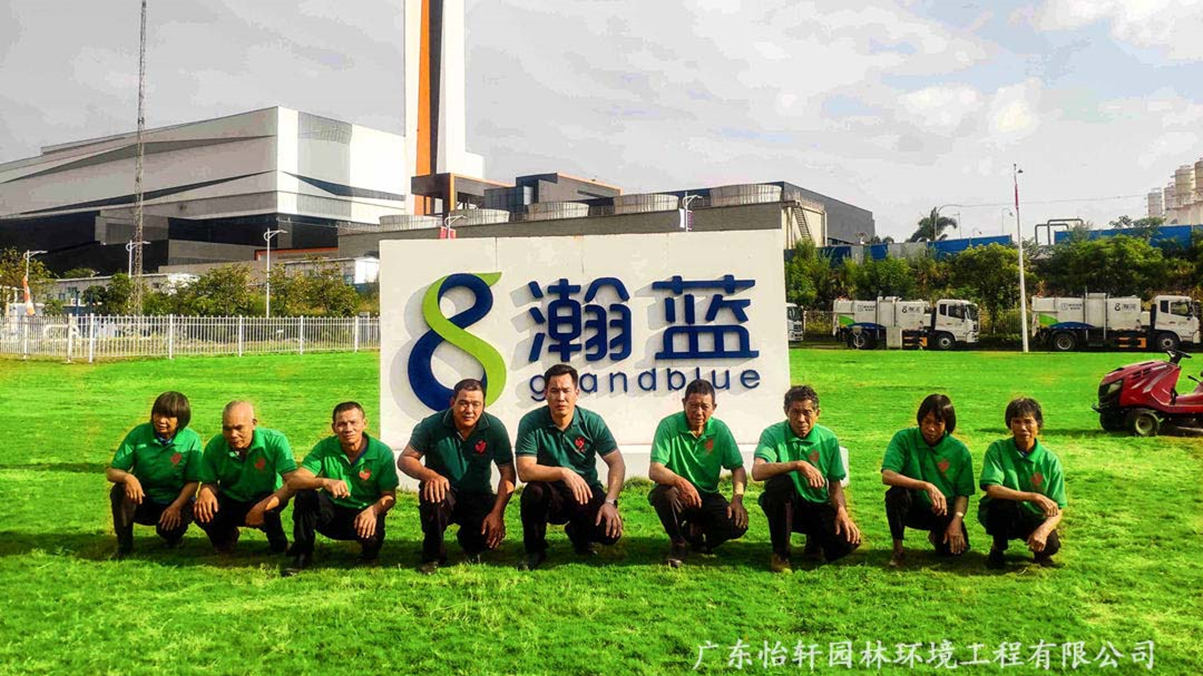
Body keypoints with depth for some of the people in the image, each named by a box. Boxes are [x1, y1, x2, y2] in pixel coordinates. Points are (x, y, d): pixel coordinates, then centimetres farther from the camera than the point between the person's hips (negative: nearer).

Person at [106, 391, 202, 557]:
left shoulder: (191, 440, -12)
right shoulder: (138, 434, -9)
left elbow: (193, 482, -11)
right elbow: (111, 471, -9)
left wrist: (176, 506, -26)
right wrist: (127, 477, -33)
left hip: (176, 501, -1)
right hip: (142, 500, 2)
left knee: (169, 529, -30)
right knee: (120, 490, -28)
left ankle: (172, 537, 12)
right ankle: (124, 544, -7)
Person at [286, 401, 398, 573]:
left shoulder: (382, 452, -12)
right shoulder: (325, 448, -9)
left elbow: (389, 496, -11)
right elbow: (294, 480, -19)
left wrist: (373, 510, -34)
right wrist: (325, 482, -39)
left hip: (364, 514, -2)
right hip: (331, 513, 2)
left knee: (370, 535, -34)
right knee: (305, 495, -26)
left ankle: (369, 552, 7)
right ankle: (302, 554, -6)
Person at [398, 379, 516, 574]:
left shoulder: (495, 428, -10)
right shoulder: (432, 425, -12)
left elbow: (508, 474, -9)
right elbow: (404, 459, -11)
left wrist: (497, 513, -22)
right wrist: (430, 475, -33)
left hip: (478, 497, 1)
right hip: (445, 492, -1)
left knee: (492, 534, -25)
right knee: (432, 494, -36)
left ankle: (470, 547, 17)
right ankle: (433, 556, -8)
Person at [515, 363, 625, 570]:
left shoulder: (592, 422, -7)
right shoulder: (531, 423, -12)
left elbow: (617, 463, -8)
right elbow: (524, 471, -20)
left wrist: (610, 502, -22)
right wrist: (563, 472, -32)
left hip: (586, 492, 2)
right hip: (551, 494, -1)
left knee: (611, 531, -23)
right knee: (534, 491, -35)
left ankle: (578, 534, 17)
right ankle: (535, 551, -6)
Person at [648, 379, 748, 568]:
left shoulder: (720, 429, -2)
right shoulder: (669, 425, -14)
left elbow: (738, 468, 0)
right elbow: (654, 470, -23)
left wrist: (737, 499, -19)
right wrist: (679, 481, -43)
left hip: (708, 497, 3)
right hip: (677, 495, -3)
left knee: (738, 524, -22)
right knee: (663, 492, -38)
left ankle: (696, 531, 14)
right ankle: (677, 542, -5)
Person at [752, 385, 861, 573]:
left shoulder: (828, 439, 0)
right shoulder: (773, 434, -11)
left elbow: (835, 483, 6)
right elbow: (757, 471, -29)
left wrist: (841, 510, -13)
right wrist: (798, 464, -36)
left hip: (817, 507, 3)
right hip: (786, 505, -3)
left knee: (849, 541, -22)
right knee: (781, 482, -36)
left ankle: (815, 538, 18)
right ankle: (780, 554, -16)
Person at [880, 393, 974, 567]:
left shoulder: (959, 451, -6)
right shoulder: (904, 438, -12)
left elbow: (963, 494, -2)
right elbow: (887, 476, -25)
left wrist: (957, 521, -19)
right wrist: (926, 486, -34)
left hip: (944, 511, 2)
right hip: (912, 509, -2)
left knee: (956, 549, -23)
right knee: (896, 493, -34)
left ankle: (936, 536, 17)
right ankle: (898, 549, -12)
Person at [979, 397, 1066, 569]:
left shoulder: (1050, 461, -7)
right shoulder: (998, 449, -13)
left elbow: (1058, 509, -9)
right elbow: (992, 488, -26)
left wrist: (1043, 529, -29)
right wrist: (1034, 497, -33)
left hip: (1033, 518, 2)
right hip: (999, 515, -2)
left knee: (1051, 544, -28)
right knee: (1003, 502, -35)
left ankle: (1039, 551, 12)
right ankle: (998, 549, -6)